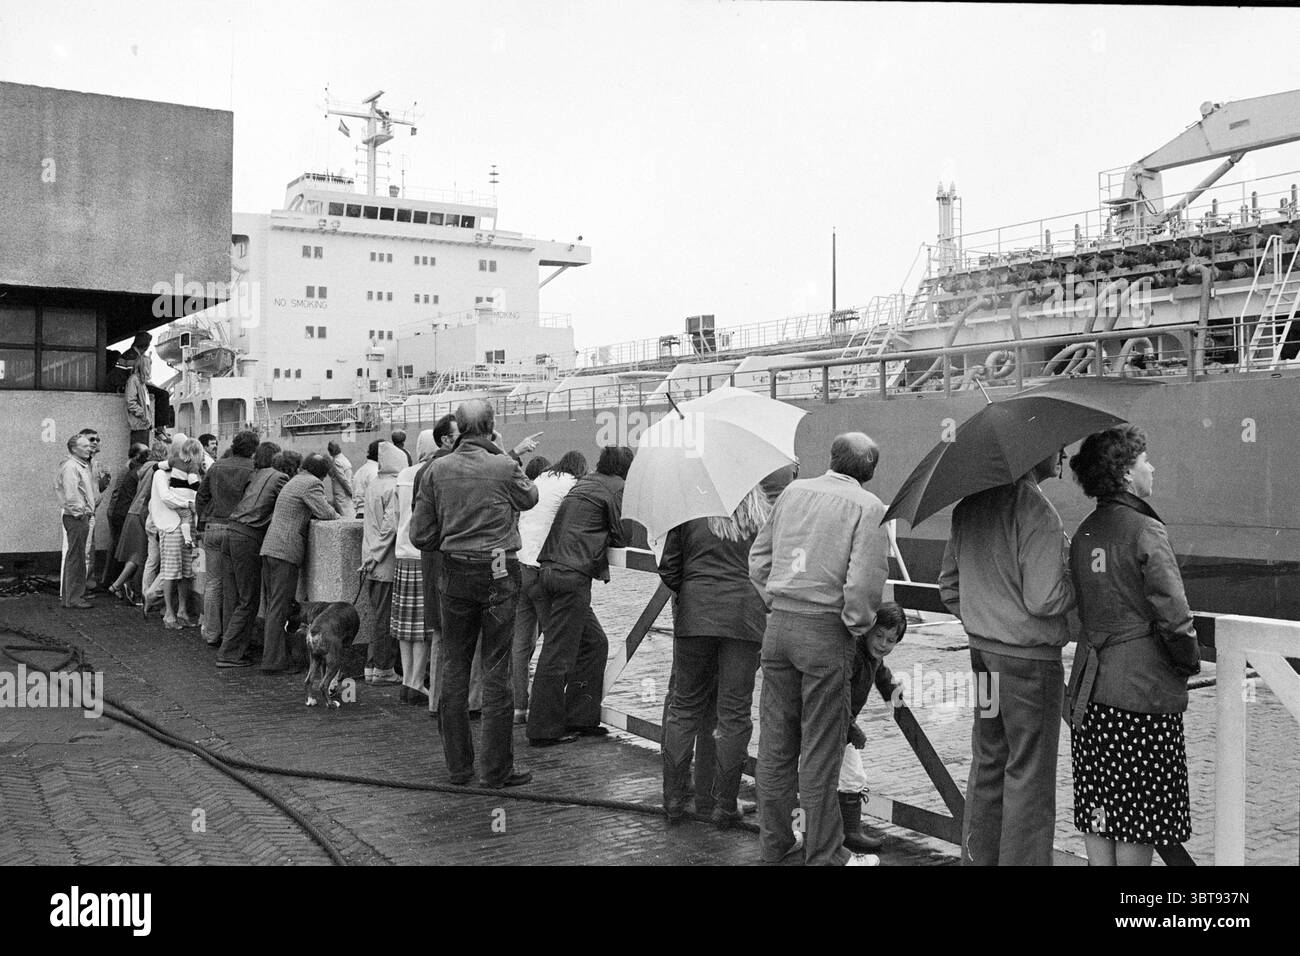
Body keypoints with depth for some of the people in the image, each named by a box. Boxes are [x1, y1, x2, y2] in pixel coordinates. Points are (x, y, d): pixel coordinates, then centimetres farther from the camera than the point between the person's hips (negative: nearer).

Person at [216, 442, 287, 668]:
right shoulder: (279, 477, 1)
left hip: (231, 534, 7)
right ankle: (229, 653, -1)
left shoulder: (254, 476, 20)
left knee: (231, 598, 13)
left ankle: (231, 645, 21)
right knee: (248, 601, 0)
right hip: (248, 538, -7)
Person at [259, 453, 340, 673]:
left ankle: (274, 655, 19)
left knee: (274, 606, 13)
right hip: (286, 551, -9)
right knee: (279, 608, -7)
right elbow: (326, 513, -13)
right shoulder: (312, 484, -6)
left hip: (269, 548, 9)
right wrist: (335, 514, 9)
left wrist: (328, 507, 17)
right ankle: (273, 661, -6)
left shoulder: (293, 482, 22)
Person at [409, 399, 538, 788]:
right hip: (499, 573, -3)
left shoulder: (437, 470, -1)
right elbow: (530, 497, 13)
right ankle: (497, 768, 6)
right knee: (496, 670, 2)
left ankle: (458, 766, 18)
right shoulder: (505, 468, -9)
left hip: (454, 574, 3)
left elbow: (420, 535, 1)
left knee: (454, 667, 11)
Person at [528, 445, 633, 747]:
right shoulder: (617, 487, -1)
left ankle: (580, 719, 19)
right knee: (558, 654, -3)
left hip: (550, 570, 9)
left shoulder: (584, 483, 22)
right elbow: (621, 537, 0)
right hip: (572, 577, -9)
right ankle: (544, 730, 3)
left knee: (594, 642, 16)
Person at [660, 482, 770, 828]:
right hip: (745, 615, 0)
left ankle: (674, 799, 16)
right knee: (734, 712, 6)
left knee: (684, 706, 12)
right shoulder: (765, 517, 1)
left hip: (694, 614, 1)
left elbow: (668, 569, 1)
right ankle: (724, 805, 11)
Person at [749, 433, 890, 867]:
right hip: (826, 632, -5)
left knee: (776, 738, 14)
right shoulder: (867, 506, -7)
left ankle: (774, 840, 26)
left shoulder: (793, 491, 9)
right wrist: (858, 624, -1)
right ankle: (823, 854, 14)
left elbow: (758, 557, 11)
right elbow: (863, 581, -17)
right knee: (821, 748, 4)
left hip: (778, 625, 5)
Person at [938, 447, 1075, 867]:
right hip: (1030, 658, -8)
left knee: (988, 765, 18)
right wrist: (1079, 583, -4)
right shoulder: (1034, 510, -19)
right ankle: (1022, 859, 13)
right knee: (1030, 774, 4)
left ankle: (978, 856, 27)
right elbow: (1044, 599, -22)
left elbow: (949, 584, 13)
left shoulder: (969, 504, 6)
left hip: (982, 652, 8)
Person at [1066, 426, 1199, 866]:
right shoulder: (1145, 531, -13)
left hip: (1090, 690, 7)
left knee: (1097, 812, 13)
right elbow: (1174, 618, -16)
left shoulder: (1083, 533, 9)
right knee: (1139, 814, 4)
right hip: (1144, 691, -7)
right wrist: (1190, 662, 1)